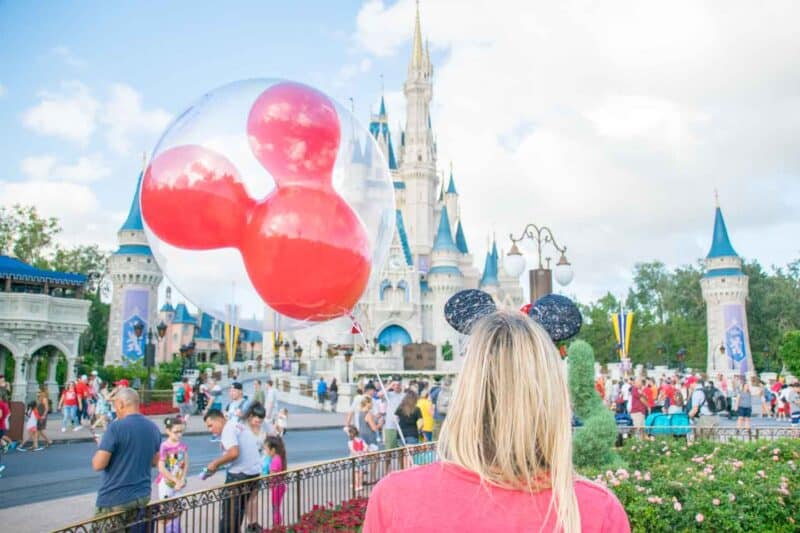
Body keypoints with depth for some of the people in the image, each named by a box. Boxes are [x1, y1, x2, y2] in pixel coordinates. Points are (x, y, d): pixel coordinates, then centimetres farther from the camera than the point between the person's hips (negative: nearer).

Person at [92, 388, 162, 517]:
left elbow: (98, 465, -17)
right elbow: (155, 462, 15)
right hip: (143, 496, 6)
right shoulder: (154, 428, 4)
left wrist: (101, 447, 2)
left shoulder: (116, 427, -17)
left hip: (115, 499, -6)